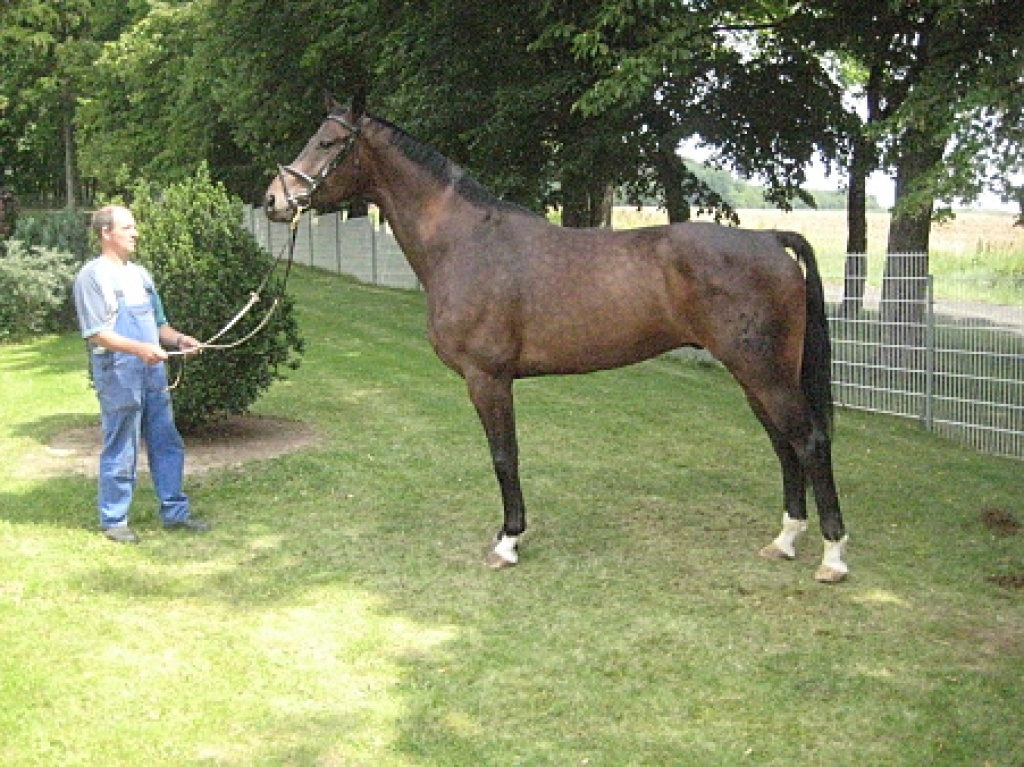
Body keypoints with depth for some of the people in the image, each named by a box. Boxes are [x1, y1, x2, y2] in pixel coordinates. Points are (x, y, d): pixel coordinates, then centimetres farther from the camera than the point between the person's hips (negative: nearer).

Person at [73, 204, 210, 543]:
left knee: (167, 444, 10)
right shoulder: (93, 275, -8)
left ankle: (175, 512, 20)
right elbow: (95, 333, -15)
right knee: (120, 452, 1)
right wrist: (139, 348, -27)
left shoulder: (139, 273, 16)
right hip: (118, 377, -7)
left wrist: (178, 338, 3)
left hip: (153, 373, 8)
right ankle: (113, 520, 14)